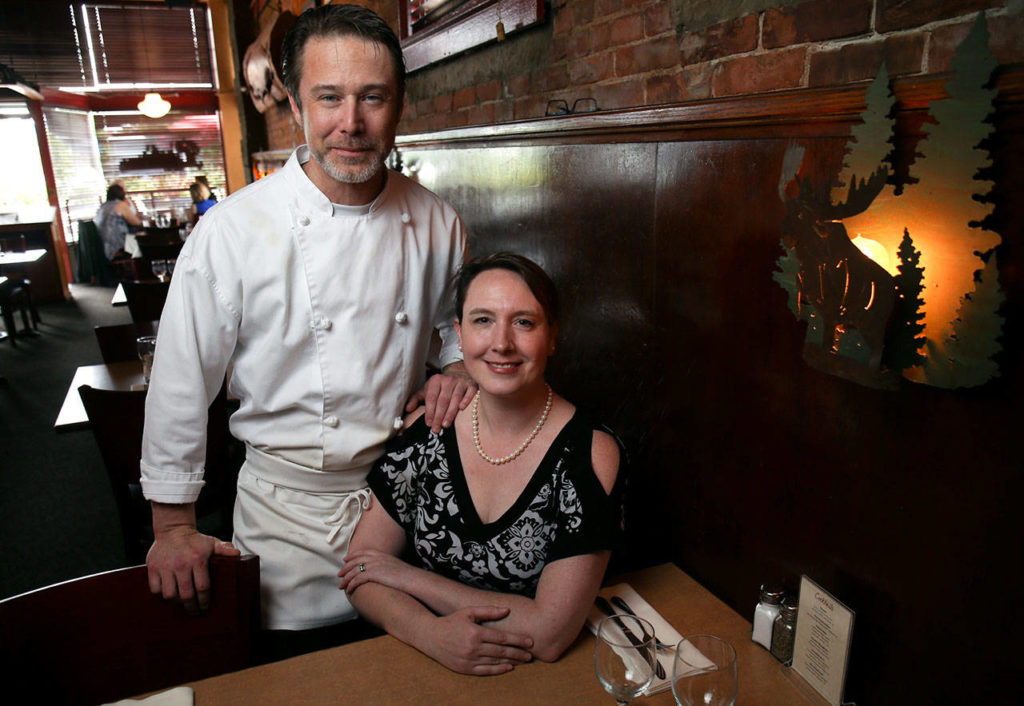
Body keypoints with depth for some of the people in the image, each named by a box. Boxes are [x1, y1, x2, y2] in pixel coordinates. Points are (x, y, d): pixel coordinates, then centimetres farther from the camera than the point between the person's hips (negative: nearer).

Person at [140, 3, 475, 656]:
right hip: (290, 501, -2)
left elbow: (459, 324, 12)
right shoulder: (233, 229, -15)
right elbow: (182, 382, -8)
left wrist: (461, 369, -10)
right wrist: (173, 525, -1)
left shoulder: (436, 223, -5)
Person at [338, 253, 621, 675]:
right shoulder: (426, 427, -5)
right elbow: (359, 574, 0)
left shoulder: (589, 452, -15)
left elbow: (550, 634, -18)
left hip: (533, 677, -1)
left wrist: (409, 576, -12)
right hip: (424, 661, 2)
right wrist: (430, 632, -19)